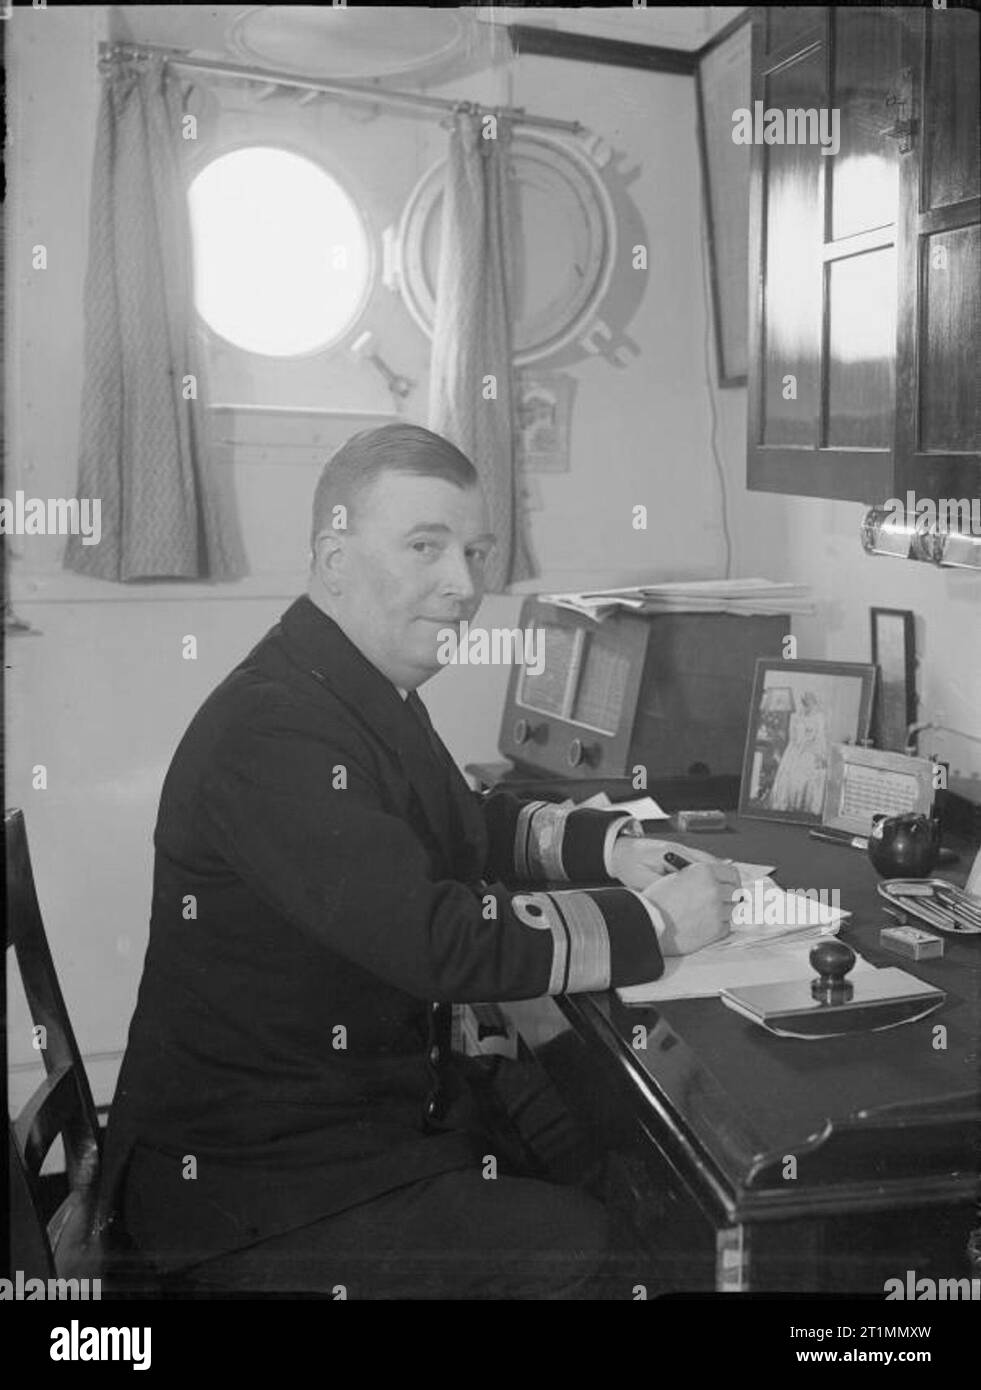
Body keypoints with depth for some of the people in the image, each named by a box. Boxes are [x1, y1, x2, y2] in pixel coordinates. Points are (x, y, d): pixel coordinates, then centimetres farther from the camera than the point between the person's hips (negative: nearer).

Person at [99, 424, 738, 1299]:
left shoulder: (378, 694, 5)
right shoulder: (272, 733, -27)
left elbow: (469, 828, 18)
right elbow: (439, 940, -32)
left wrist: (612, 848, 1)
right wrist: (658, 919, -22)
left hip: (391, 1099, 9)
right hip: (252, 1189, -9)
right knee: (583, 1245, -15)